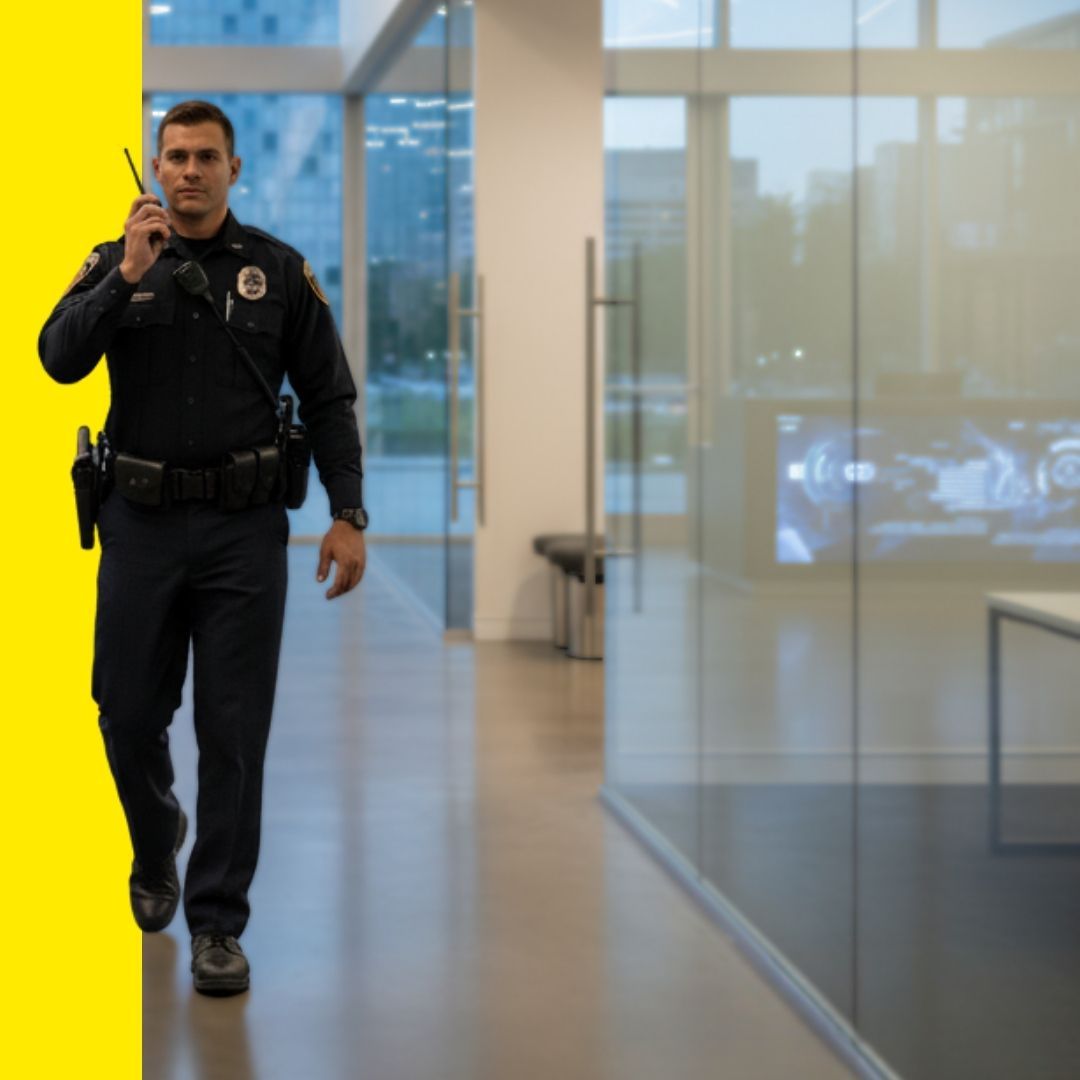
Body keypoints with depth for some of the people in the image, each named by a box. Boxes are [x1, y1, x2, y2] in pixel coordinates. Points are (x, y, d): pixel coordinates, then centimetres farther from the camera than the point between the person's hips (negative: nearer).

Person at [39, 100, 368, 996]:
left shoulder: (280, 271, 3)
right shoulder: (116, 265, 4)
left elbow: (329, 399, 3)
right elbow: (59, 358, -12)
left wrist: (349, 516, -4)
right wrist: (130, 276, -21)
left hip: (244, 528, -1)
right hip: (141, 524, 1)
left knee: (234, 732, -1)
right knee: (129, 717, 7)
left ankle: (217, 922, 8)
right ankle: (157, 842, 38)